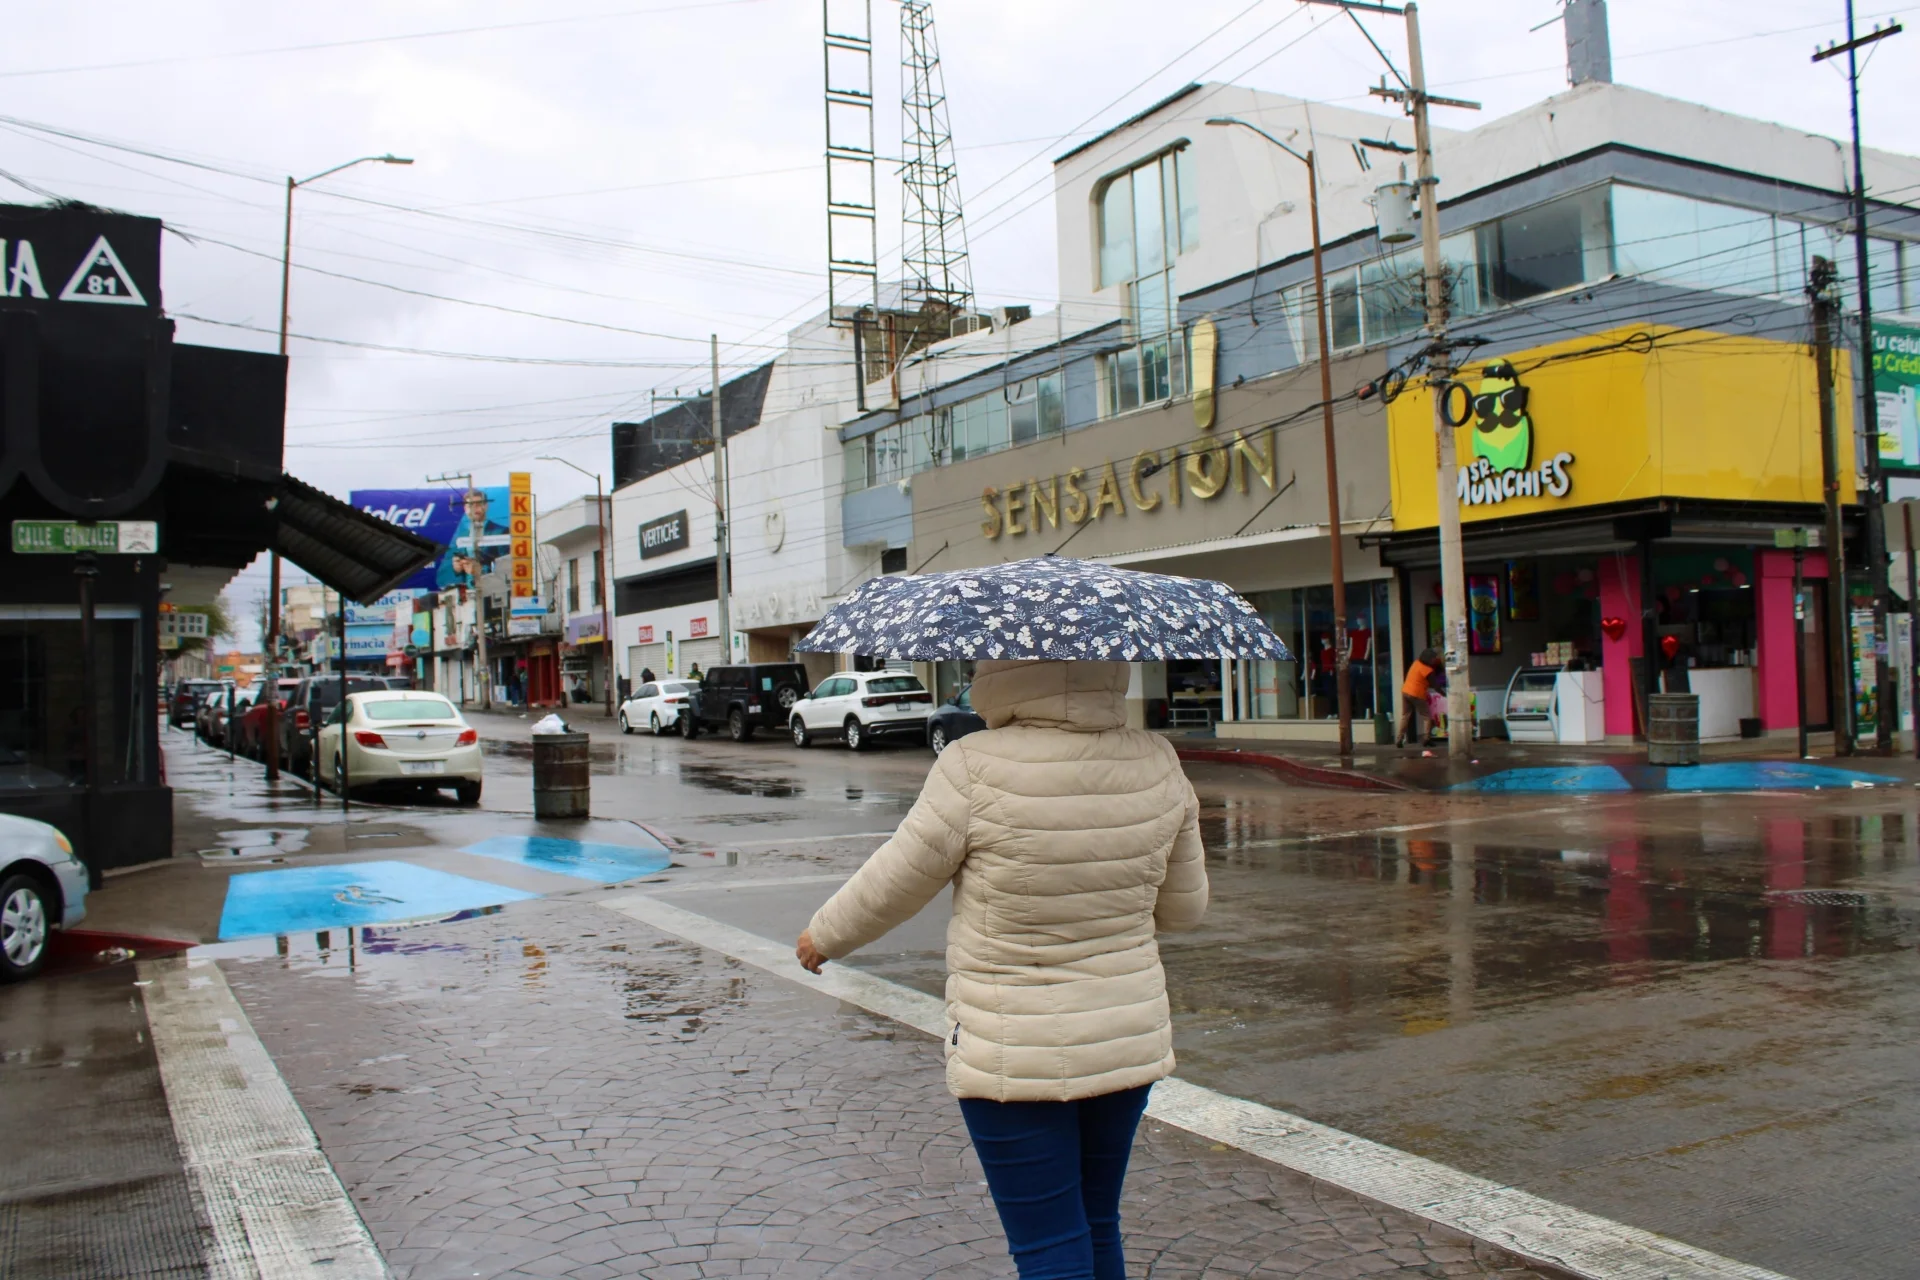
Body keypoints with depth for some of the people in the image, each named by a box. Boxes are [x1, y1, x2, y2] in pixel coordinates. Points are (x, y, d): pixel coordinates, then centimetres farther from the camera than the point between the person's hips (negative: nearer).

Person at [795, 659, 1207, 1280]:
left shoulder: (975, 769, -20)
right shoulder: (1157, 763, -5)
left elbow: (896, 882, -8)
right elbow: (1184, 907, 5)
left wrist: (824, 936, 10)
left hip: (1014, 1057, -5)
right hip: (1132, 1041, 5)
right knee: (1099, 1228, 22)